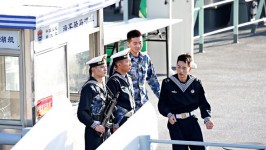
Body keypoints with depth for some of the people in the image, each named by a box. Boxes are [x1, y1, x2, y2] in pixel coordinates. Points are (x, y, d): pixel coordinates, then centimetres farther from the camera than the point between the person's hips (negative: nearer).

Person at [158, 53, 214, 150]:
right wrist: (169, 115, -19)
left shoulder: (196, 83, -1)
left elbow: (203, 103, 6)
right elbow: (162, 104, 0)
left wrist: (207, 118, -10)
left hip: (191, 121, 2)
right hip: (175, 122, -2)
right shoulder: (167, 83, -6)